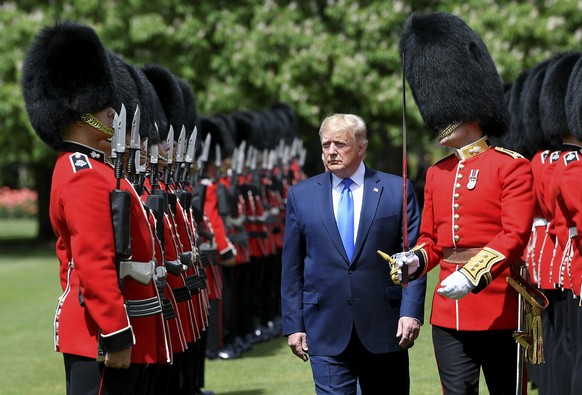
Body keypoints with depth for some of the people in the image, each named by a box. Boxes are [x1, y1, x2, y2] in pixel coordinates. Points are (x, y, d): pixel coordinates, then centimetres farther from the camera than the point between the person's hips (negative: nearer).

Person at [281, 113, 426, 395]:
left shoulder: (397, 190, 2)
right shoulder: (301, 195, 6)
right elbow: (292, 268, 8)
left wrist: (411, 311, -10)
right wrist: (293, 325, 3)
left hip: (384, 329, 0)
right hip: (327, 333, 0)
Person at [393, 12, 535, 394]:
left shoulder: (512, 166, -4)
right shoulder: (437, 174, 14)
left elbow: (515, 235, -13)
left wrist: (473, 275, -25)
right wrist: (416, 260, -4)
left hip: (498, 310, -5)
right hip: (448, 315, 5)